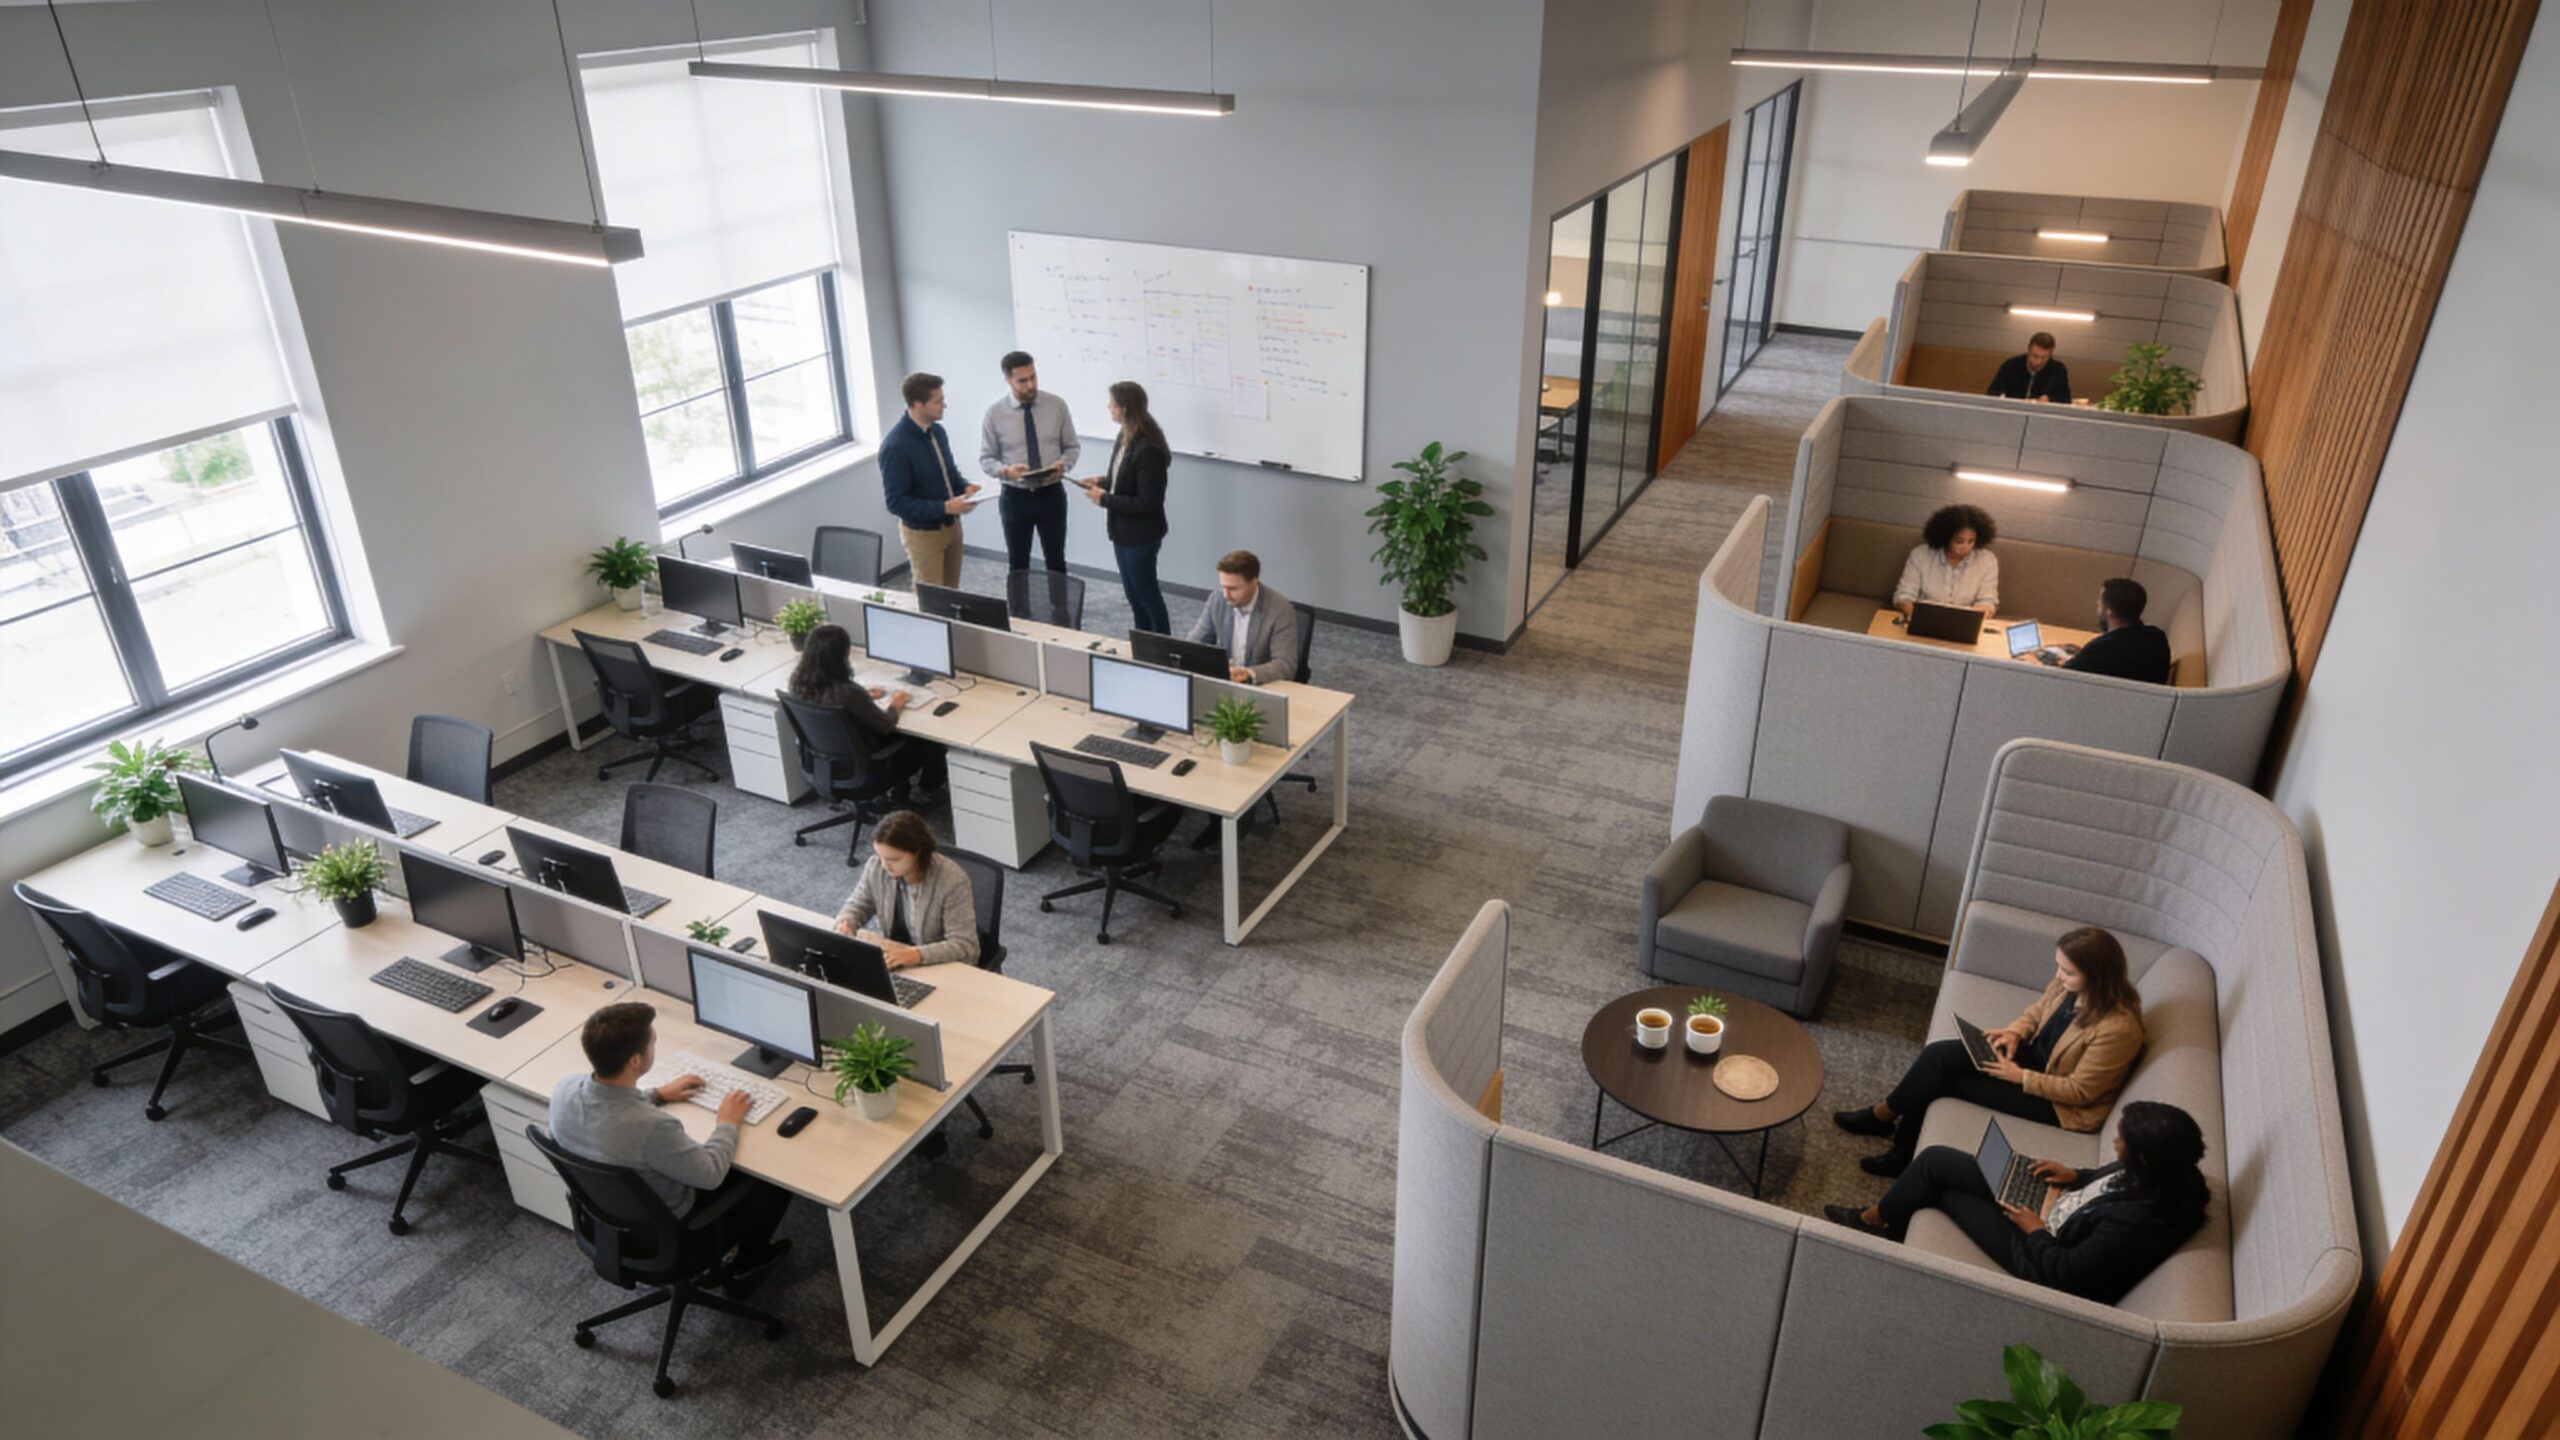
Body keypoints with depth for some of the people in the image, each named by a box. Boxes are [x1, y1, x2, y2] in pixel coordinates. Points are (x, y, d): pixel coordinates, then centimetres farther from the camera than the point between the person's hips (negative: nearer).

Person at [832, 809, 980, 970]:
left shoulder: (952, 881, -23)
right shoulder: (876, 867, -9)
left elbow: (964, 946, -27)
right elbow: (857, 906, 9)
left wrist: (916, 955, -42)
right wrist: (845, 924, -15)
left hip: (943, 971, -3)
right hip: (892, 962, 3)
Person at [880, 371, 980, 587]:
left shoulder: (937, 431, 0)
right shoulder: (895, 446, -24)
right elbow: (896, 503, -24)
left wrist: (964, 488, -6)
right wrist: (944, 508, -29)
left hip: (951, 525, 7)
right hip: (923, 533, -7)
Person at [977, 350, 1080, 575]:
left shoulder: (1057, 405, -5)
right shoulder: (995, 413, -8)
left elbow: (1072, 447, 3)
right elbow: (985, 458, -3)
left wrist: (1063, 464, -19)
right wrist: (1006, 470, -24)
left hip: (1051, 494, 1)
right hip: (1014, 497, 0)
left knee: (1056, 562, 10)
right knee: (1018, 564, 13)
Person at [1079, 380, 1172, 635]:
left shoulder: (1148, 449, -27)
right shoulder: (1125, 438, 2)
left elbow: (1147, 504, -26)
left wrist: (1105, 499, -21)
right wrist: (1103, 481, 0)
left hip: (1141, 535, -9)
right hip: (1123, 530, 9)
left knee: (1147, 594, 6)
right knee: (1133, 593, 19)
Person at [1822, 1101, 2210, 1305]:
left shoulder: (2136, 1221, -38)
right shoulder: (2168, 1175, -14)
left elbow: (2067, 1274, -29)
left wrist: (2036, 1231, -16)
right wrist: (2076, 1176, 1)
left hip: (2037, 1253, -8)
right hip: (2050, 1209, 8)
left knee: (1940, 1190, 4)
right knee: (1936, 1159, 8)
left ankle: (1874, 1220, 34)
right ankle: (1884, 1220, 31)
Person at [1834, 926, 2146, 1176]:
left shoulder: (2117, 1028, -30)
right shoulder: (2069, 985, -9)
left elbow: (2079, 1091, -23)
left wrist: (2019, 1076, -22)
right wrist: (2015, 1032, -7)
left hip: (2060, 1105, -7)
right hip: (2035, 1056, 7)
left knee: (1941, 1081, -13)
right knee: (1939, 1056, -13)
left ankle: (1884, 1115, 15)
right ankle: (1903, 1150, -2)